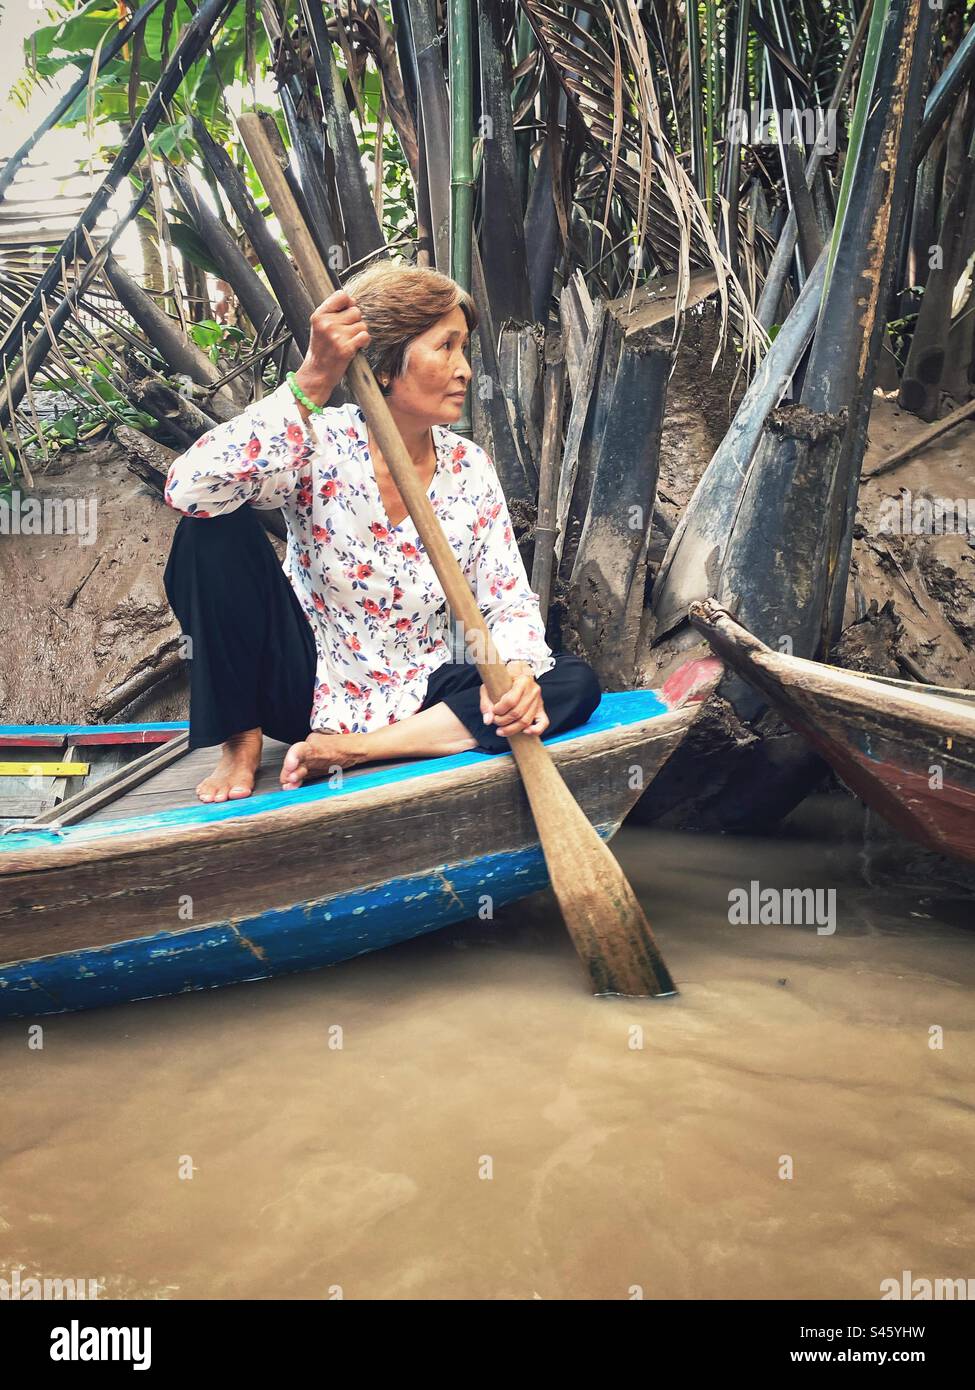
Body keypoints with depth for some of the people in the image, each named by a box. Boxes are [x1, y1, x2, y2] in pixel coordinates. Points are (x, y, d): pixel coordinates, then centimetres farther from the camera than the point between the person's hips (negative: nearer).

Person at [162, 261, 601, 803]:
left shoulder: (470, 469, -5)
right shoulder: (320, 444, -16)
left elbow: (510, 600, -3)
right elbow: (190, 488, -34)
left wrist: (516, 669, -26)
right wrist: (313, 380, -37)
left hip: (412, 701, 4)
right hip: (308, 687, -3)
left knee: (574, 684, -17)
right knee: (217, 526, -24)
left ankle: (346, 749, -18)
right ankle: (241, 741, -9)